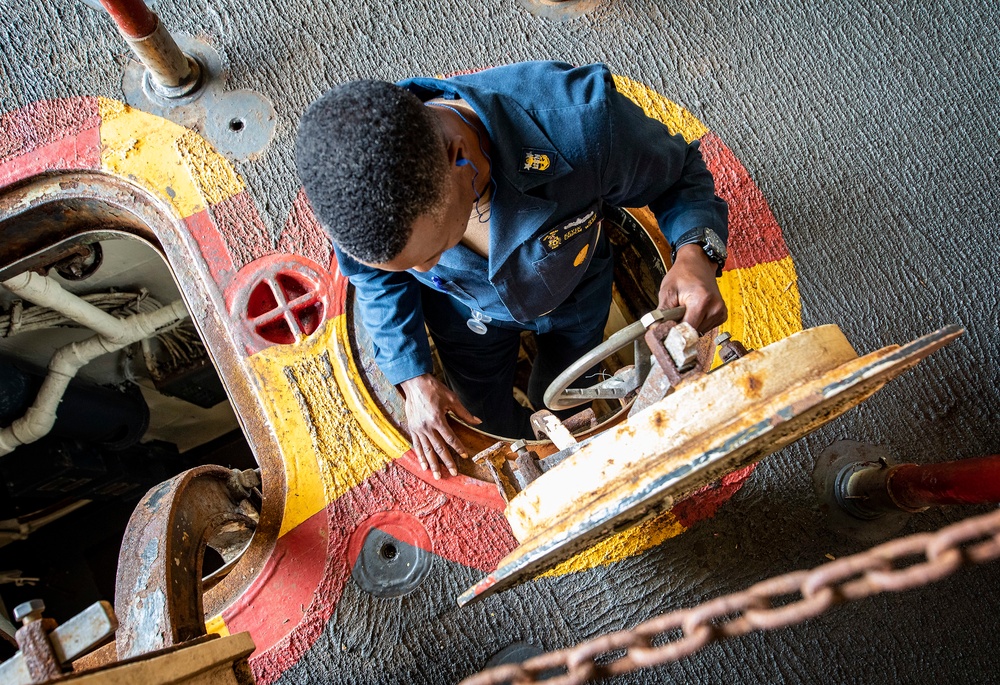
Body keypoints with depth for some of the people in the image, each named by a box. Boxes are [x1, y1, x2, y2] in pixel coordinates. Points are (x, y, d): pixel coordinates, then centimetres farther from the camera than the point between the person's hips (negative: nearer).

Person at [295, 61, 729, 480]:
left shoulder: (578, 120, -46)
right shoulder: (352, 186, -36)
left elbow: (677, 170, -24)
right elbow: (376, 278, -10)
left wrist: (695, 252, -45)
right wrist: (412, 376, -17)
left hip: (574, 292, 0)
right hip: (468, 313, 1)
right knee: (492, 424, 22)